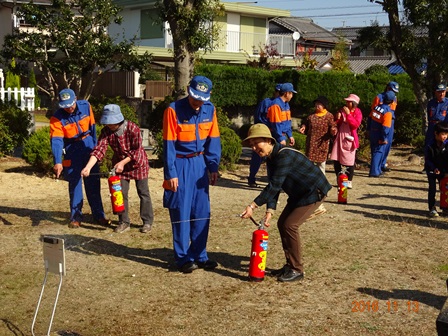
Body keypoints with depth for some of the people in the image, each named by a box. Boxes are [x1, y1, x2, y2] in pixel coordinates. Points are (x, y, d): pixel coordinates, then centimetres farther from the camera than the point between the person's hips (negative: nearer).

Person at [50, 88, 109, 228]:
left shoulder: (86, 106, -9)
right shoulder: (57, 118, -17)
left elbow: (92, 127, 2)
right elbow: (56, 141, -26)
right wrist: (58, 162, -38)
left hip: (88, 145, 2)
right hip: (72, 150, -2)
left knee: (93, 182, 7)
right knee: (74, 183, 0)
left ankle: (98, 215, 16)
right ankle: (76, 217, 9)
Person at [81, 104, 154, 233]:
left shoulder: (133, 128, -28)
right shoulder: (106, 131, -16)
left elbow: (136, 151, -22)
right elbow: (99, 150, -23)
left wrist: (122, 163, -28)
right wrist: (88, 167, -36)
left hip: (138, 163, -4)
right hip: (119, 164, 4)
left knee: (143, 193, 5)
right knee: (121, 193, 5)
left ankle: (147, 221, 15)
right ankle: (124, 222, 16)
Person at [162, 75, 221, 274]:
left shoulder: (209, 110, 1)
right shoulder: (174, 110, -13)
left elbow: (213, 140, 7)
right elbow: (168, 144, -12)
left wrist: (213, 167, 2)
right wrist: (171, 173, -14)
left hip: (199, 164, 5)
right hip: (180, 165, -5)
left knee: (202, 212, 8)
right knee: (181, 213, -1)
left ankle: (199, 255, 20)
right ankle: (183, 258, 10)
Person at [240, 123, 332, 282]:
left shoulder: (284, 156, -28)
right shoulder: (270, 158, 3)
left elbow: (274, 186, -33)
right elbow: (273, 186, 1)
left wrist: (253, 206, -35)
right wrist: (270, 210, -13)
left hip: (314, 192, -10)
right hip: (298, 194, 10)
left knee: (290, 225, -16)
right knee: (282, 223, 6)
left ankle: (297, 270, -4)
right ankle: (290, 265, 18)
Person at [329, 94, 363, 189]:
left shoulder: (357, 112, -3)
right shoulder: (342, 110, 10)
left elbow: (356, 124, -19)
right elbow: (336, 124, 16)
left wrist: (348, 114, -20)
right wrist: (337, 118, -5)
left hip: (350, 138, -4)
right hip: (339, 137, 4)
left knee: (350, 161, -1)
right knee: (336, 160, 2)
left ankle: (349, 181, 12)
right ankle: (339, 180, 16)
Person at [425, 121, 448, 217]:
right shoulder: (430, 146, -20)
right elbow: (427, 160, -13)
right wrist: (434, 168, -25)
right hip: (432, 170, -3)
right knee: (432, 189, -4)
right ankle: (432, 208, 3)